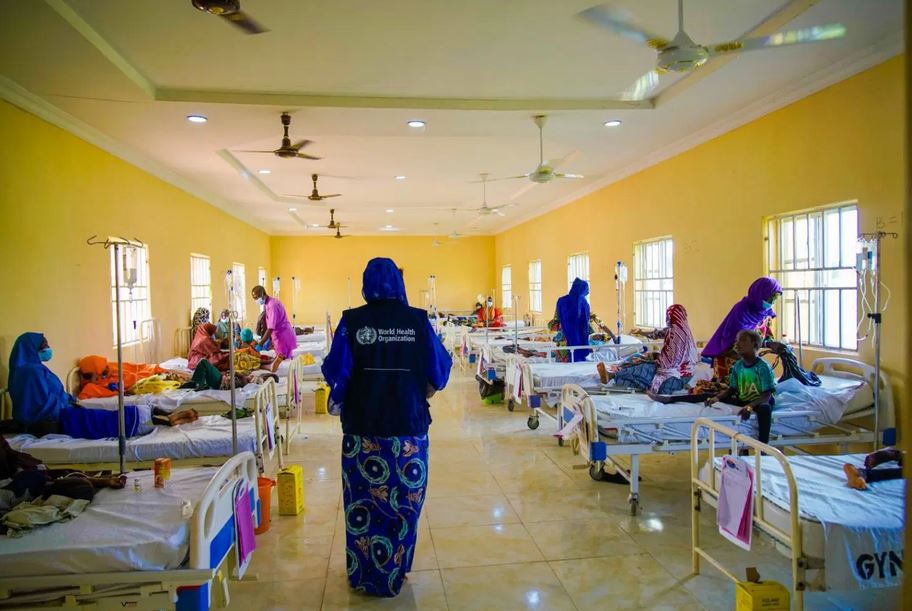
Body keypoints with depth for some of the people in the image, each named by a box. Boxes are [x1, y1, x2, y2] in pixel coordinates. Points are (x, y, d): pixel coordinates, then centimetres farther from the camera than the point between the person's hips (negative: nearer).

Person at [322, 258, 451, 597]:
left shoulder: (352, 320, -6)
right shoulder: (417, 320, -4)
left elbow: (336, 372, -7)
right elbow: (439, 369, -1)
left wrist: (338, 403, 12)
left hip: (363, 425, 0)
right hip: (409, 424, 1)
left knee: (364, 502, 14)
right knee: (404, 501, 15)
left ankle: (366, 576, 27)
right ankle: (394, 573, 29)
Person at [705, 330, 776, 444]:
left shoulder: (763, 367, -16)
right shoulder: (737, 365, 1)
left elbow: (767, 395, -20)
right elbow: (732, 389, 8)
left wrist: (750, 406, -37)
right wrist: (717, 397, -12)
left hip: (760, 402, -7)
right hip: (743, 401, 7)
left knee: (764, 408, -40)